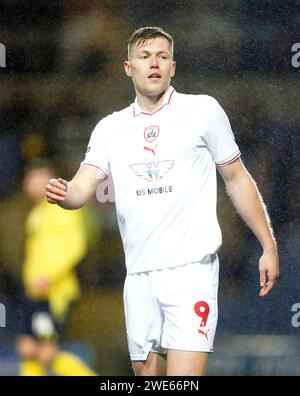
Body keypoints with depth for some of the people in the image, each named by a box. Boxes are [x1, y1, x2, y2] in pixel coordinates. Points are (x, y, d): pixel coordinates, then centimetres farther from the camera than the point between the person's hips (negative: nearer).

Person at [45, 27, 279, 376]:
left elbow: (237, 179, 8)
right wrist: (61, 193, -22)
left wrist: (269, 247, 6)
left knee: (182, 380, -18)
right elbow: (82, 189, 2)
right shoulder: (110, 128, 11)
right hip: (139, 277, 4)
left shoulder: (203, 110, 3)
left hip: (191, 269, -4)